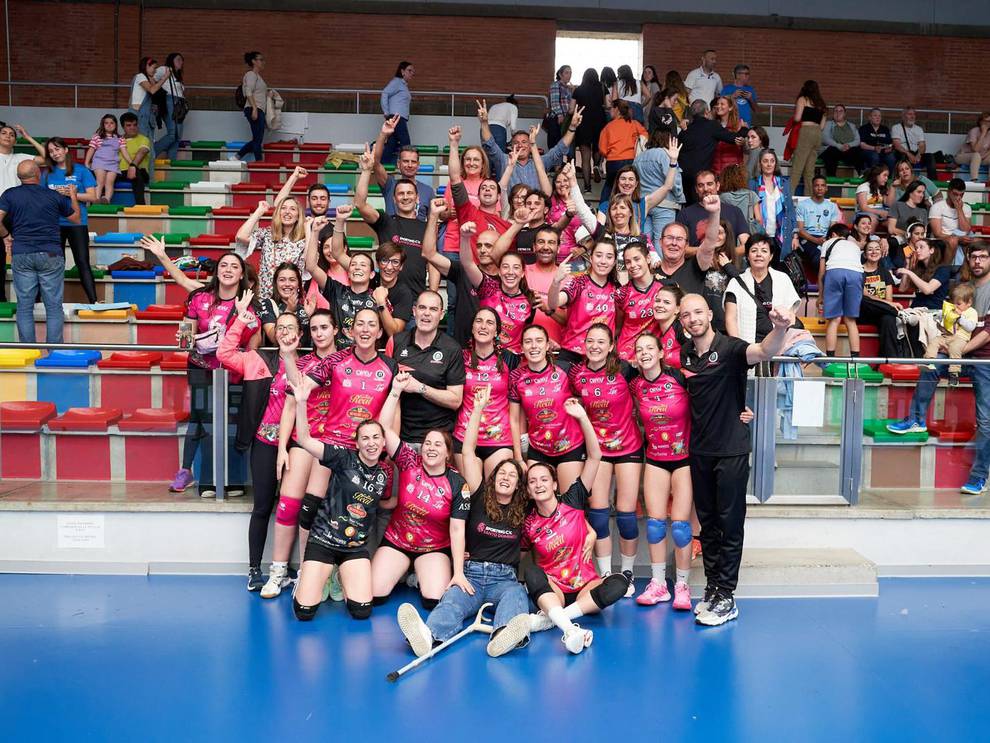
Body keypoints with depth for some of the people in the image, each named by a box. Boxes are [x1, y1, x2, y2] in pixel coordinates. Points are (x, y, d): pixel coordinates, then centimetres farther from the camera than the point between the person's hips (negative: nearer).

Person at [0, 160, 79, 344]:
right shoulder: (54, 195, 3)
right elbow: (76, 218, 15)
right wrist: (73, 196, 29)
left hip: (21, 255, 1)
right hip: (51, 255, -1)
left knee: (24, 306, 5)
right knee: (54, 306, 4)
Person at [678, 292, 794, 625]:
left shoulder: (729, 348, -14)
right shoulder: (684, 353, 3)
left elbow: (765, 351, -34)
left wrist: (780, 329, -55)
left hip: (732, 450, -6)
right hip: (700, 450, 6)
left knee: (729, 523, 0)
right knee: (707, 523, 12)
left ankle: (725, 597, 5)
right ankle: (712, 588, 21)